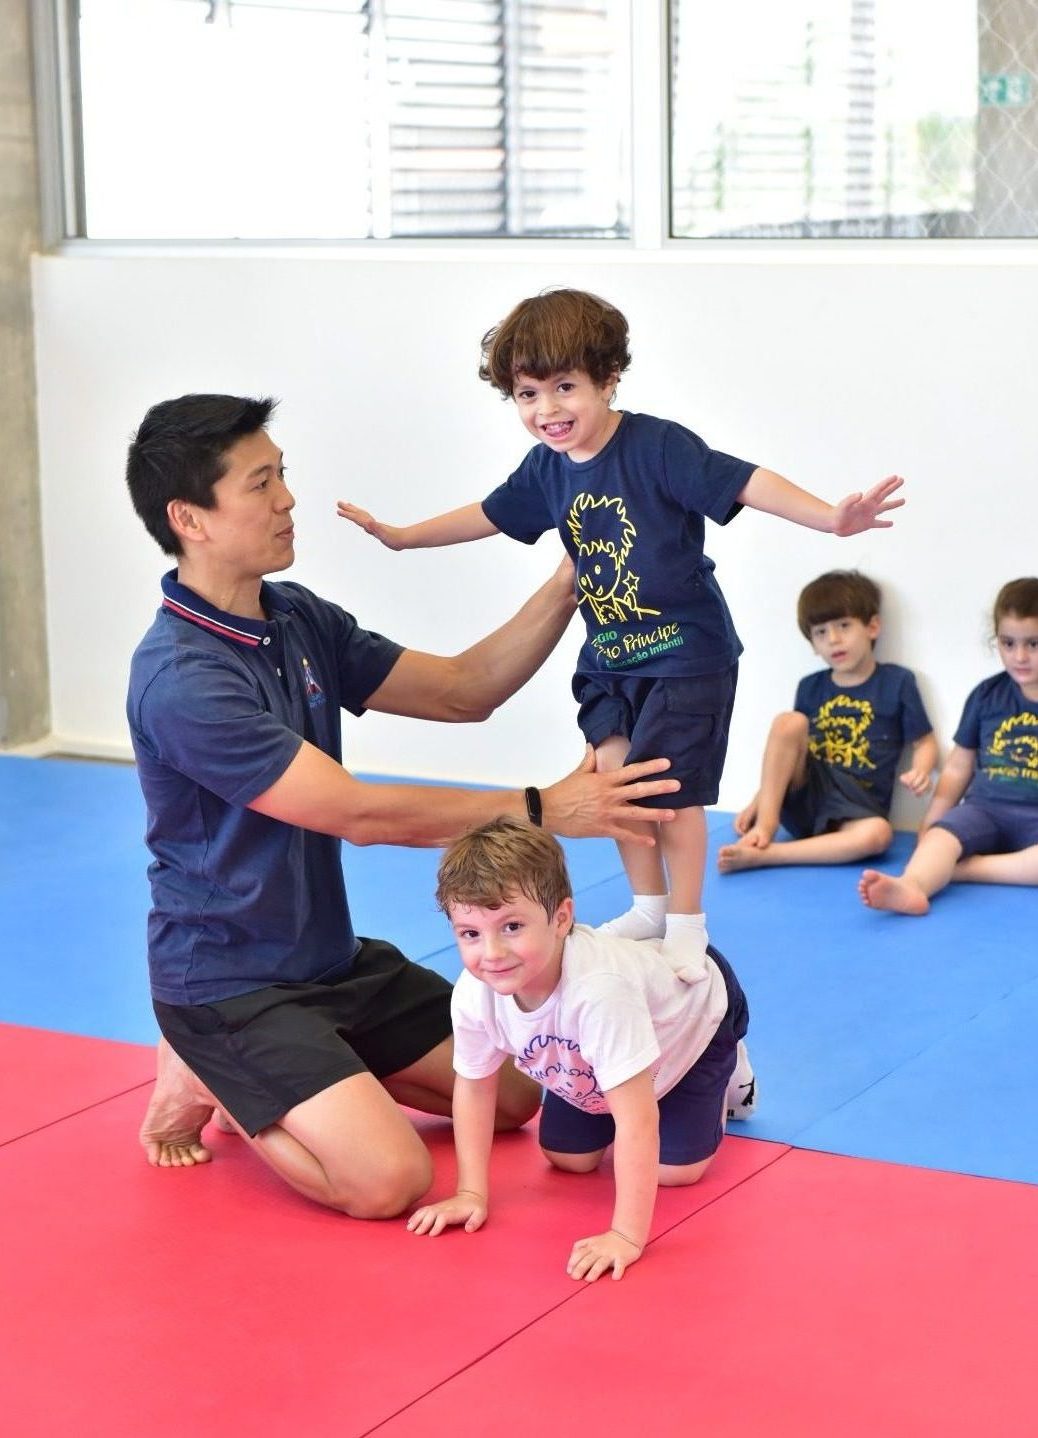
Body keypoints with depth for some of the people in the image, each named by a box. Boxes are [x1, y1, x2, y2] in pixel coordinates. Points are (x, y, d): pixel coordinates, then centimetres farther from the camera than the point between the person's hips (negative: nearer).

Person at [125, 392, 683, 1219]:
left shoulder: (299, 621, 1)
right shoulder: (180, 679, -26)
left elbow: (463, 691, 6)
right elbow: (358, 815, -25)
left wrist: (572, 582, -7)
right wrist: (543, 809, -22)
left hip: (336, 959, 9)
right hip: (229, 985, -8)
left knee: (513, 1095, 11)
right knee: (388, 1179, -23)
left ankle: (259, 1083, 19)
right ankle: (207, 1084, 3)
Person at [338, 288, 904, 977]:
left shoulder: (657, 446, -22)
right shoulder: (546, 469, -1)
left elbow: (744, 482, -28)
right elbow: (489, 515, 16)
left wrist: (831, 518, -39)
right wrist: (403, 535, 23)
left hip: (687, 650, -6)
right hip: (608, 657, 6)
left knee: (668, 785, -3)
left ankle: (687, 926, 13)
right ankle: (649, 907, 29)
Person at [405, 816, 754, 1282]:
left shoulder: (599, 990, -51)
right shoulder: (473, 994, -32)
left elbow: (636, 1118, -46)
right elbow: (474, 1085, -11)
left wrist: (627, 1236, -45)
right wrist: (471, 1194, -13)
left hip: (692, 1008, -5)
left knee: (674, 1168, -7)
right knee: (568, 1158, 7)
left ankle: (726, 1075, 20)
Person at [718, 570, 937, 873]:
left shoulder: (897, 682, 2)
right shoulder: (810, 688, 10)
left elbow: (924, 743, 4)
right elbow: (786, 751, 14)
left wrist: (920, 772, -18)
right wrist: (758, 802, 3)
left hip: (856, 808, -2)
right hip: (804, 796, 2)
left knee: (877, 834, -38)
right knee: (788, 722, -22)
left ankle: (761, 855, -35)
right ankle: (764, 827, -24)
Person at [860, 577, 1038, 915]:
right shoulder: (987, 694, 10)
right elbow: (958, 767, 17)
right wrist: (929, 824, 13)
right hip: (985, 807, 2)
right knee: (939, 835, -30)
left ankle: (963, 869, -32)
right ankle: (911, 885, -59)